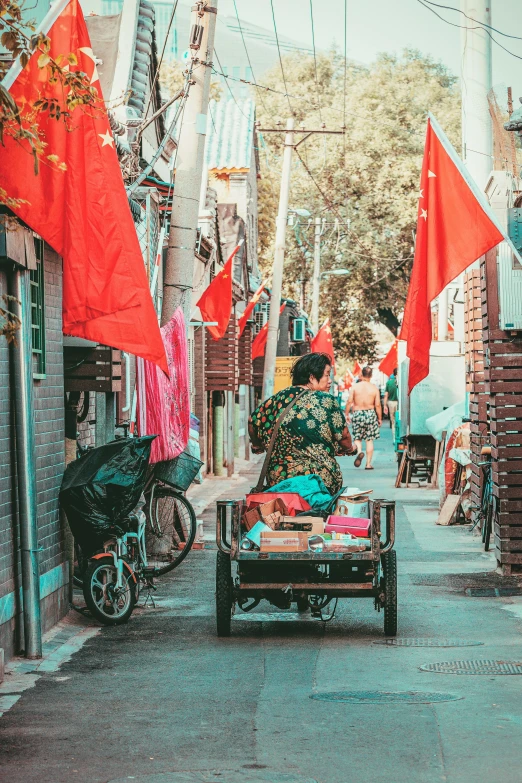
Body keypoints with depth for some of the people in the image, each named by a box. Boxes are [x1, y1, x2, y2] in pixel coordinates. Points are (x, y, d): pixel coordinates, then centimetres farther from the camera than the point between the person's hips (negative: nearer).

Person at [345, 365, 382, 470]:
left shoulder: (355, 387, -4)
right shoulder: (374, 388, -3)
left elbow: (349, 401, -7)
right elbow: (377, 405, -3)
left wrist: (347, 414, 4)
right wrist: (380, 418, 7)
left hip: (357, 414, 0)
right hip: (370, 414, 0)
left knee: (357, 438, 12)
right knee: (369, 440, 8)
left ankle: (359, 451, -19)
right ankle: (368, 463, 9)